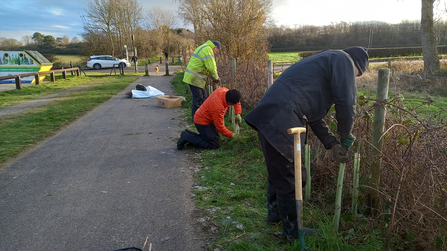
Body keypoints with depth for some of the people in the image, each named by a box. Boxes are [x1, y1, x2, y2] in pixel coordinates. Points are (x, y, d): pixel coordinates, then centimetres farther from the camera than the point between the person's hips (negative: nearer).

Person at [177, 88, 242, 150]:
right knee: (214, 145, -10)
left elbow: (237, 102, 7)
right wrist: (231, 135, -8)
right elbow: (220, 127, -22)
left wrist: (237, 114, -8)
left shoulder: (225, 90, -13)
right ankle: (186, 137, -8)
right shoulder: (218, 107, -35)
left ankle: (189, 134, 12)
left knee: (216, 138, 14)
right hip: (202, 122, -10)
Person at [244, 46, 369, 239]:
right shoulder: (343, 60, 3)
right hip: (281, 121, -10)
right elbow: (346, 104, -7)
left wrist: (332, 144, 23)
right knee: (289, 178, 5)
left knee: (279, 173, 26)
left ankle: (275, 213, 45)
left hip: (272, 118, 10)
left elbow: (314, 114, 28)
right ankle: (293, 230, 22)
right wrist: (345, 135, 12)